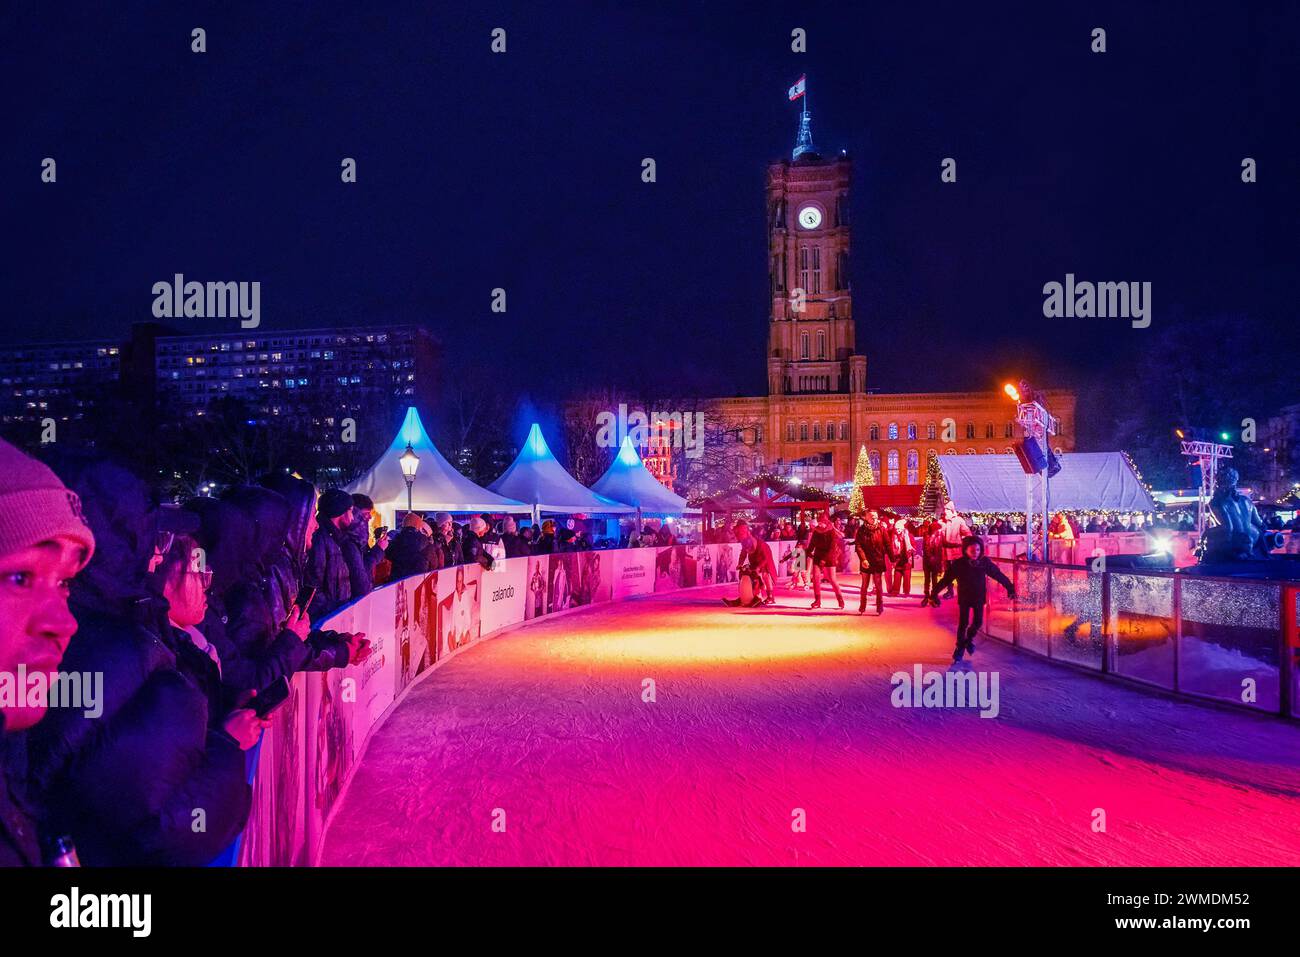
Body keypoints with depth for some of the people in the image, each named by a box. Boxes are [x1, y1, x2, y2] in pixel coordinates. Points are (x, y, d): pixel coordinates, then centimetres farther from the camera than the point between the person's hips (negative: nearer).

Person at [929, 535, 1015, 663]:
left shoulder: (985, 562, -11)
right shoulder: (958, 564, -17)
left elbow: (998, 575, 0)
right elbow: (946, 579, -16)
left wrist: (1010, 588, 4)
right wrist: (935, 593, -19)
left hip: (979, 597, 2)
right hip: (964, 598, -2)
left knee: (978, 622, 3)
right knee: (963, 623, 0)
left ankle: (969, 638, 34)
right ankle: (960, 647, 18)